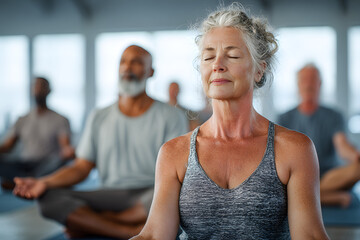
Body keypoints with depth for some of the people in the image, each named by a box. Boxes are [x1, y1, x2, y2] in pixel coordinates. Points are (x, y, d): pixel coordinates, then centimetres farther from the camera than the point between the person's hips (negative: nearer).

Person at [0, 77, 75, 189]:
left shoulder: (61, 120, 7)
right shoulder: (22, 121, 18)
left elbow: (65, 146, -9)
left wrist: (68, 151, -35)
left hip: (45, 166, -2)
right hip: (23, 162, 3)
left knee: (62, 157, -36)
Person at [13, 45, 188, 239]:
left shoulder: (171, 117, 6)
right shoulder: (99, 118, 16)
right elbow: (81, 168, 9)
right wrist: (44, 183, -10)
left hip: (149, 196, -2)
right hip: (110, 197, 2)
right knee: (49, 197, -21)